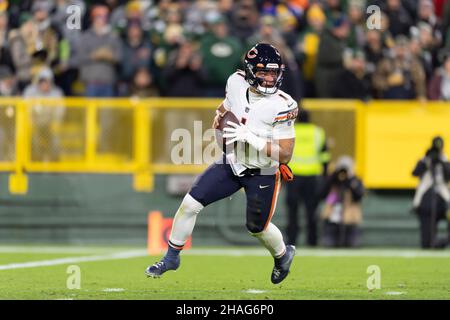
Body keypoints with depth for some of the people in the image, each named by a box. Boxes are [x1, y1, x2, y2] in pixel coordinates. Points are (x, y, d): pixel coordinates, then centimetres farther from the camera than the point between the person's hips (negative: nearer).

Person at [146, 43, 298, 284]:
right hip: (233, 163, 4)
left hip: (263, 174, -4)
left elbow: (284, 155, -27)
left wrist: (250, 137, -33)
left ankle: (283, 254, 45)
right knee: (190, 203, -4)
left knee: (257, 227, 12)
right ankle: (172, 257, 14)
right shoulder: (237, 83, -12)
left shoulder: (281, 106, -27)